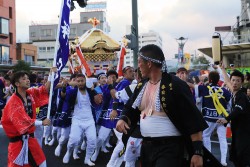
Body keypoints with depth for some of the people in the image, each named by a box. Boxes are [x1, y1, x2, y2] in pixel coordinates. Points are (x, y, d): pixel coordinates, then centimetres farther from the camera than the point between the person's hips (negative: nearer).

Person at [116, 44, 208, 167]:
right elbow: (130, 110, 18)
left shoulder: (175, 86, -14)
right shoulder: (141, 86, 8)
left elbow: (193, 121, -16)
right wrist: (123, 119, -5)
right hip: (146, 146, 7)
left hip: (169, 148, -7)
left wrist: (198, 152, -18)